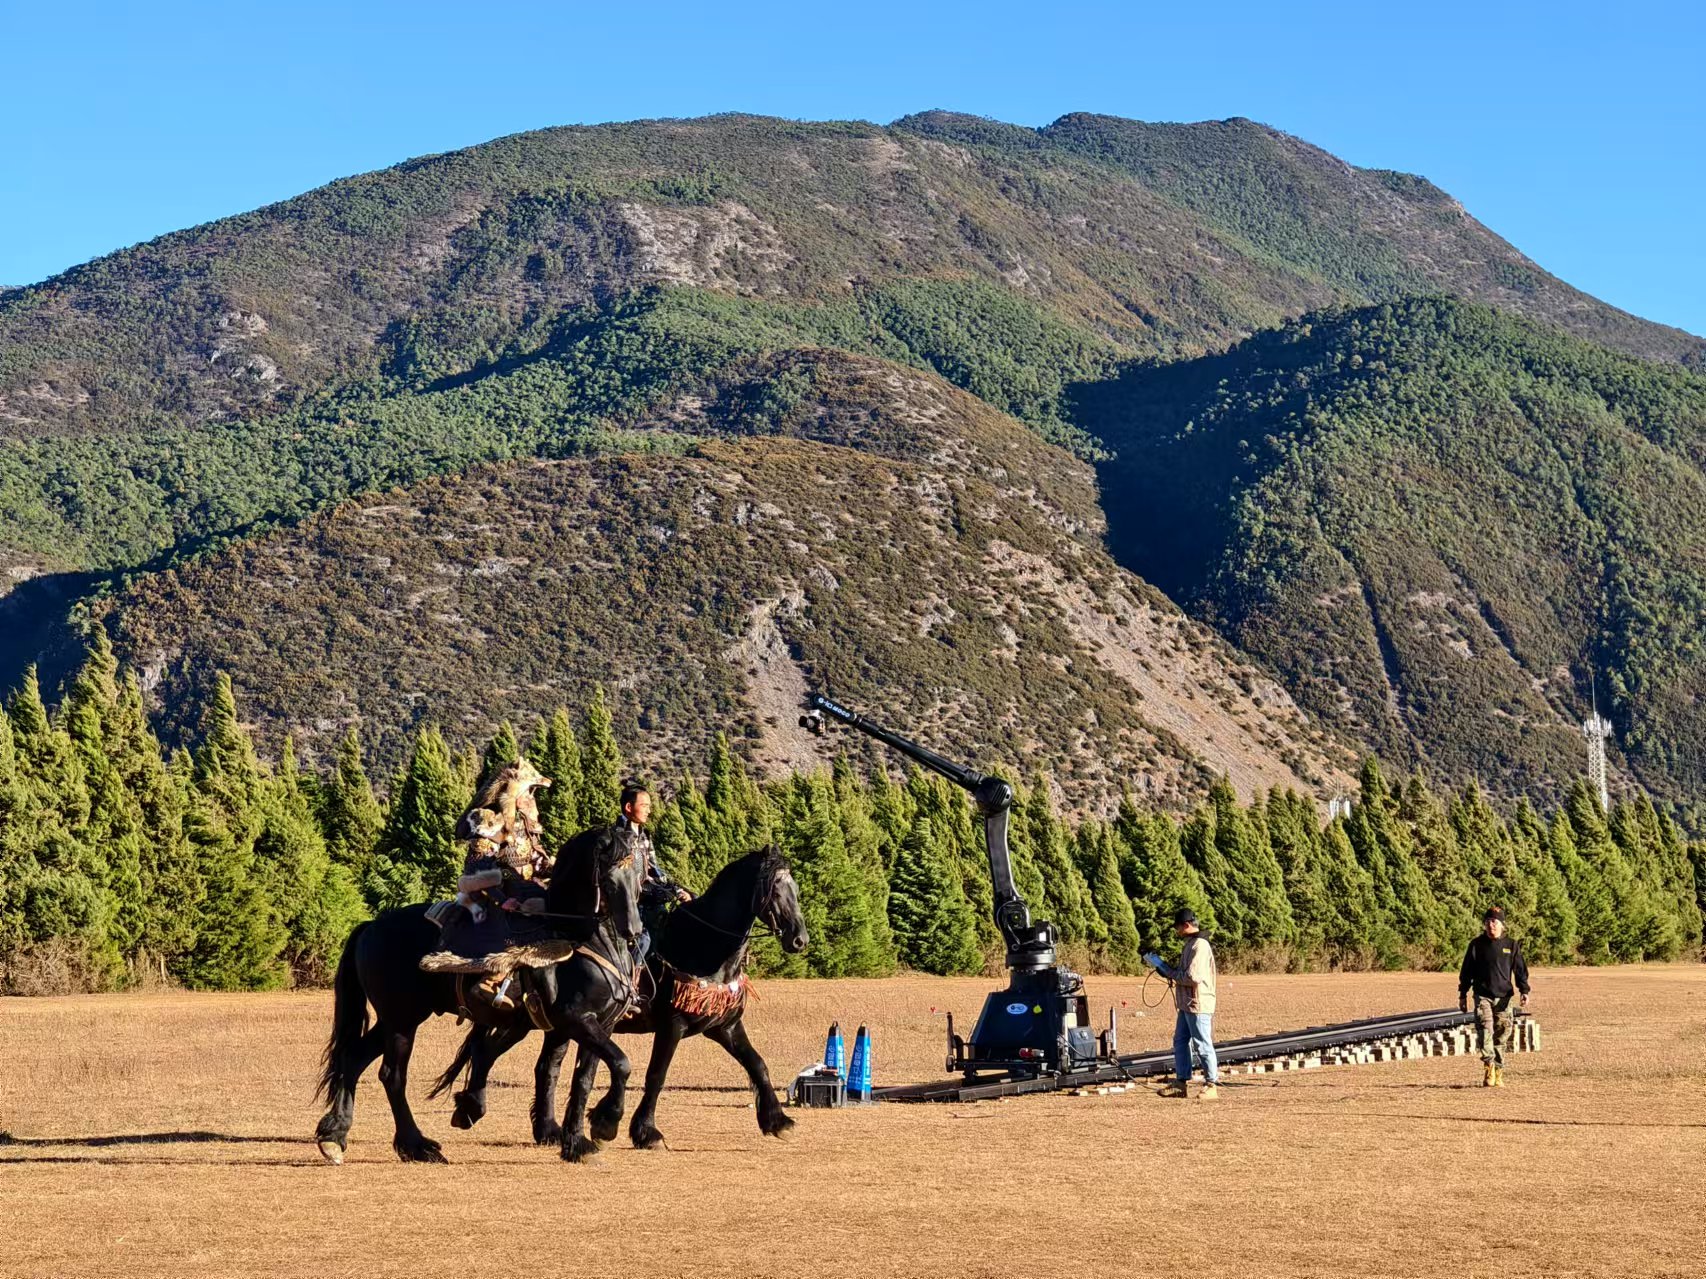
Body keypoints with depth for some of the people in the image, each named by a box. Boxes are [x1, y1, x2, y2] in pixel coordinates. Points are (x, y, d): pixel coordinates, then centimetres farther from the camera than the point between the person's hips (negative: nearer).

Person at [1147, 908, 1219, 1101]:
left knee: (1202, 1045, -4)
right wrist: (1165, 967, 9)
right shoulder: (1190, 944, 16)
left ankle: (1212, 1085, 2)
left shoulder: (1200, 946, -17)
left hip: (1198, 1004, -11)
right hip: (1186, 1004, 11)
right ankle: (1181, 1083, 19)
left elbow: (1193, 976, -24)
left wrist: (1169, 972, -12)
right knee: (1180, 1042, 13)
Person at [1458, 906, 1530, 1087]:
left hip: (1503, 997, 1)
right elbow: (1466, 971, 10)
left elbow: (1520, 970, 6)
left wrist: (1524, 991, -6)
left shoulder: (1511, 945, 5)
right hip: (1482, 996, -1)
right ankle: (1488, 1067, -26)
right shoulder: (1476, 945, 5)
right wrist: (1462, 995, 9)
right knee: (1485, 1029, -19)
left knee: (1501, 1035, 3)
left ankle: (1497, 1073, 11)